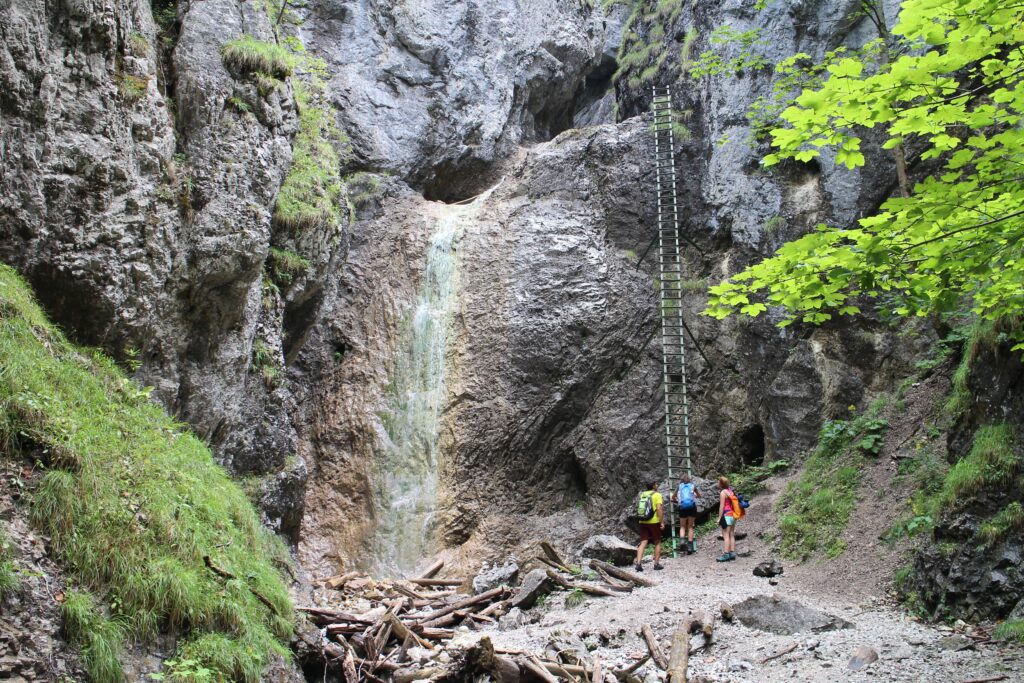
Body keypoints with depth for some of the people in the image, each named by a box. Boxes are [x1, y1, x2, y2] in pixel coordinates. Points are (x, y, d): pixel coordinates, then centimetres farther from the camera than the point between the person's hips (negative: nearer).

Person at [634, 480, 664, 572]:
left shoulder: (642, 495, 13)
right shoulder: (657, 495, -6)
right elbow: (659, 509, -16)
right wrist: (662, 522, -14)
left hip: (643, 522, 5)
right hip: (654, 521, -5)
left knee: (643, 543, 2)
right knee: (657, 543, 11)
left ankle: (638, 563, -11)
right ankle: (657, 564, 11)